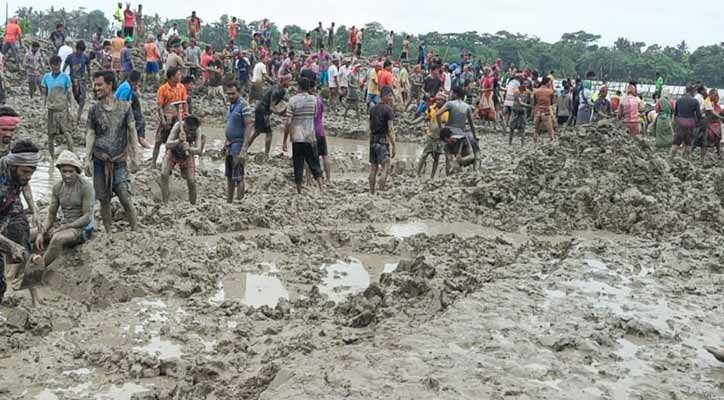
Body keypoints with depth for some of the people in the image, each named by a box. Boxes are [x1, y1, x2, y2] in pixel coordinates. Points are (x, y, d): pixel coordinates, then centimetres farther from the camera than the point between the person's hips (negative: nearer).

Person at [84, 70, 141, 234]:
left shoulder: (125, 107, 2)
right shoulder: (94, 110, 5)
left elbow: (132, 132, 3)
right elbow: (90, 135, 7)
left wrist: (134, 157, -2)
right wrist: (87, 159, 0)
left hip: (119, 160, -2)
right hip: (100, 160, 2)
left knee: (125, 197, -10)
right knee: (104, 199, 5)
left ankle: (136, 231, -1)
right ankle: (108, 234, 16)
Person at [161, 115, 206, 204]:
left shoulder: (196, 131, -29)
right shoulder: (178, 126, -33)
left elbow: (199, 151, -37)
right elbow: (168, 145, -40)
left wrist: (188, 149, -56)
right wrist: (179, 141, -58)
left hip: (187, 156, 1)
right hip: (173, 153, 0)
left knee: (191, 181, -9)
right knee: (164, 174, -21)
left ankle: (193, 205, 11)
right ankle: (165, 203, -11)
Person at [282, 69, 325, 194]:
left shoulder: (293, 100, -8)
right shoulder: (313, 99, -2)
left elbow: (288, 123, -10)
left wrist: (284, 141, -2)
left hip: (297, 138, -1)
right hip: (310, 138, 2)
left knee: (298, 168, 6)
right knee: (315, 166, 9)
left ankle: (299, 192, 10)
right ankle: (322, 190, -1)